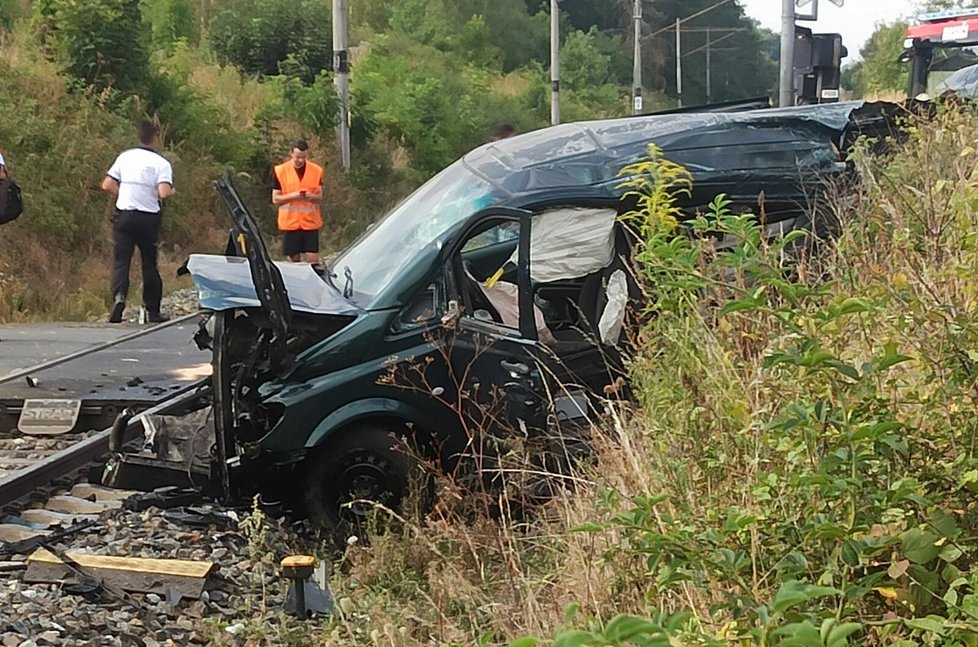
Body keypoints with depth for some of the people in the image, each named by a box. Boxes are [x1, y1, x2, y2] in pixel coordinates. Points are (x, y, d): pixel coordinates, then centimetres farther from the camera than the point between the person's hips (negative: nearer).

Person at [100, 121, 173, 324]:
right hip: (148, 217, -1)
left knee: (121, 261, 1)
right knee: (149, 263, 10)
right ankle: (153, 311, 15)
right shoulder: (161, 163, -4)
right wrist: (171, 192, 5)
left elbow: (107, 185, 4)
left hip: (124, 215, 1)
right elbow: (164, 193, -18)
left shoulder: (125, 156, 6)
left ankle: (119, 296, -25)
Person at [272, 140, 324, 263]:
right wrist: (292, 196, -19)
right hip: (290, 222, -1)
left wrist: (311, 196, -17)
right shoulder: (281, 171, -3)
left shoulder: (316, 170, 1)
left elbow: (320, 197, 6)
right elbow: (275, 199, -2)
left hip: (310, 222, 1)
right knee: (293, 260, 4)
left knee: (313, 260, -5)